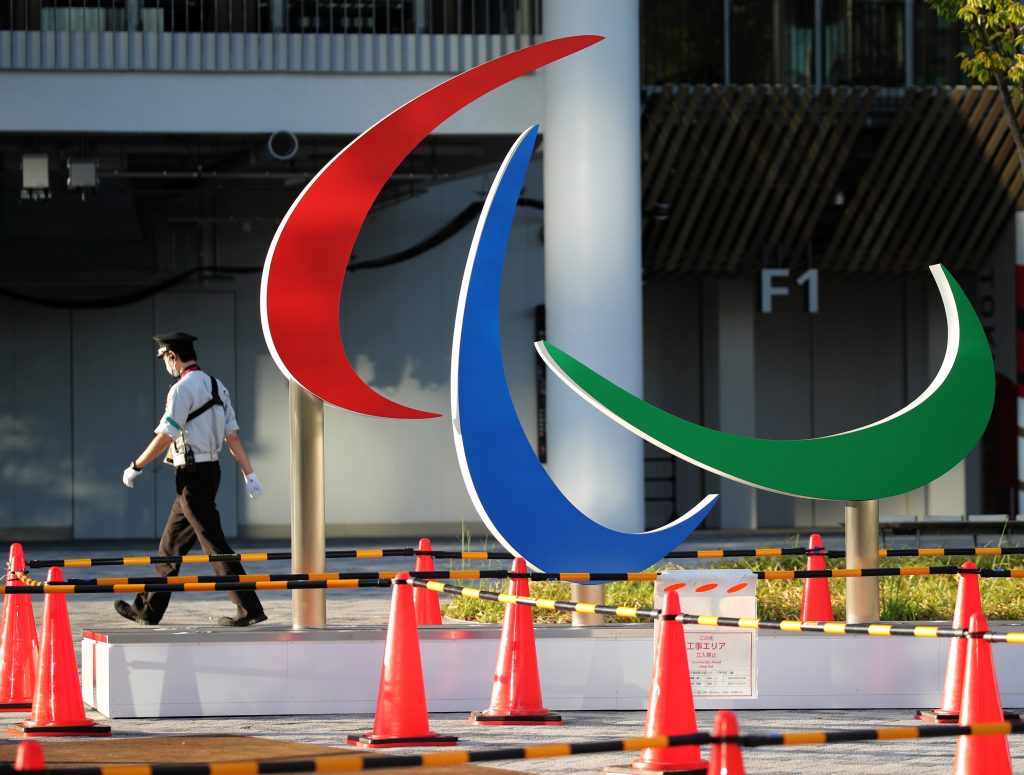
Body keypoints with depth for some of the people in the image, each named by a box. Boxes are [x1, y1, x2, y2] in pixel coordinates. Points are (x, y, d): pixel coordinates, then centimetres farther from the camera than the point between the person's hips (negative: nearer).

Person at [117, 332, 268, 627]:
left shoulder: (183, 389, -14)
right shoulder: (216, 386, 13)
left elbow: (164, 437, -15)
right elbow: (233, 436, 11)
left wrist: (136, 467, -5)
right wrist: (250, 475, 9)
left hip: (193, 475, -9)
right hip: (210, 469, 9)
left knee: (215, 544, -8)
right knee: (171, 544, 15)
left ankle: (249, 609, -10)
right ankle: (148, 610, 22)